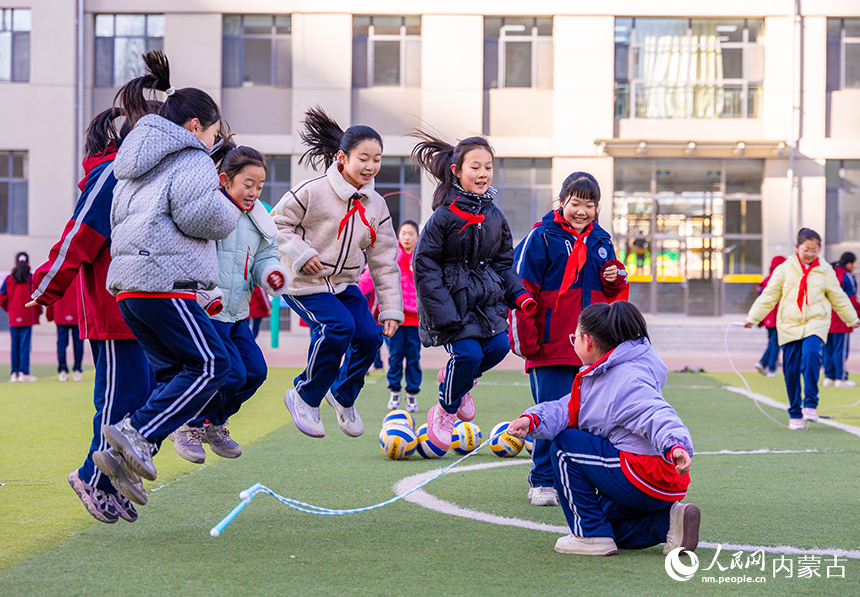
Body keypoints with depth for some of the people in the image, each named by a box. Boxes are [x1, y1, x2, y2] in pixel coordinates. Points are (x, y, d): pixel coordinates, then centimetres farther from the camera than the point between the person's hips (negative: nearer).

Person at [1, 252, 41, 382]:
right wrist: (38, 311, 5)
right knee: (25, 344, -3)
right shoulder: (31, 278, -5)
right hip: (27, 317, -3)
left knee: (15, 345, 8)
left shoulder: (9, 279, 4)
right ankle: (24, 373, -6)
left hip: (13, 318, 3)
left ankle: (14, 373, 8)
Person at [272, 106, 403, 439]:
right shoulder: (313, 191, -15)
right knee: (338, 327, -25)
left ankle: (343, 397, 18)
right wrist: (299, 253, -21)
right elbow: (277, 222, -6)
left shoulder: (376, 206, 3)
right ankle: (305, 397, -4)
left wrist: (391, 308, 2)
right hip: (305, 283, -6)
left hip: (345, 284, 6)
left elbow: (384, 261, 6)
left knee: (370, 334, -10)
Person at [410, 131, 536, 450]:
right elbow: (424, 265, -11)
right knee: (468, 353, -16)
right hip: (451, 298, -6)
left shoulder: (495, 217, 7)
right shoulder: (444, 215, -11)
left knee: (499, 346, -11)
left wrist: (519, 295, 1)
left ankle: (458, 380, 20)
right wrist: (444, 314, -17)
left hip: (487, 298, 6)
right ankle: (445, 411, 9)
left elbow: (504, 262, 17)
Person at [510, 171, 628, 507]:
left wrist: (615, 280, 2)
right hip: (552, 347, -5)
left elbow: (613, 294, 25)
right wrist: (524, 339, -10)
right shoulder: (542, 238, -3)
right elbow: (522, 291, -6)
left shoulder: (601, 241, 14)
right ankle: (543, 482, 7)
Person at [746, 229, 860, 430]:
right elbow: (768, 296, 8)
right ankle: (795, 415, 12)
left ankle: (810, 404, -18)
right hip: (789, 324, 1)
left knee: (811, 354, -27)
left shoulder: (825, 270, 7)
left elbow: (838, 297, 19)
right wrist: (752, 318, 5)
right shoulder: (784, 269, 4)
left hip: (816, 323, -1)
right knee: (791, 369, 0)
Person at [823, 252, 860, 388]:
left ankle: (829, 377, 12)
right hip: (840, 321, -7)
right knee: (840, 349, -3)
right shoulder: (846, 277, -10)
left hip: (825, 319, 7)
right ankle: (841, 378, -1)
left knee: (827, 349, 10)